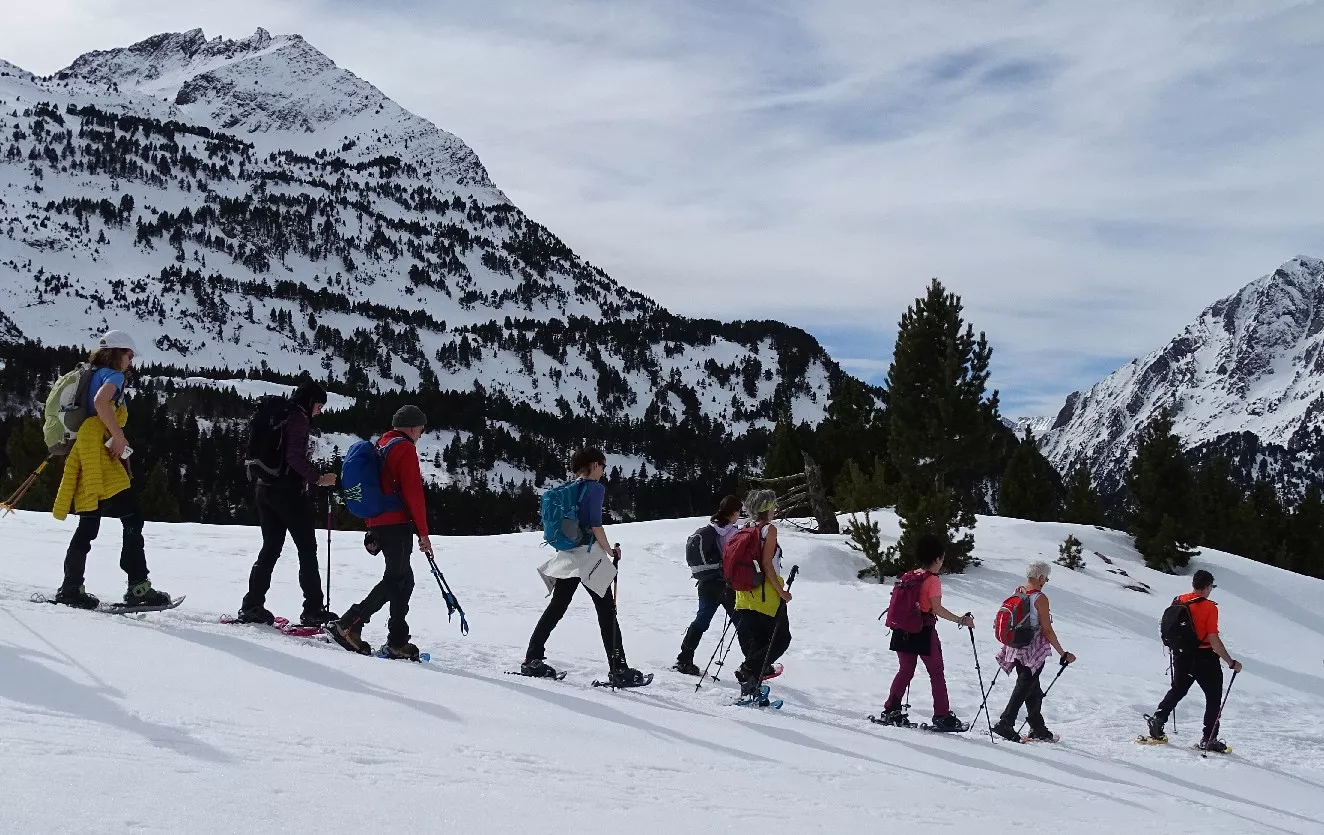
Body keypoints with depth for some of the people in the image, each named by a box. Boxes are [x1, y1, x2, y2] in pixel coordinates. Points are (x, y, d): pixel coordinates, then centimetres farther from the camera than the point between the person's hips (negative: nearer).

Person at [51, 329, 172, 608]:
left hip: (84, 454, 9)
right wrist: (119, 435, -18)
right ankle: (138, 587, -13)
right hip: (100, 453, -9)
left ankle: (71, 588, 12)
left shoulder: (89, 376, 23)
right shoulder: (113, 375, -4)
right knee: (132, 519, -8)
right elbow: (100, 402, -24)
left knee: (88, 525, 12)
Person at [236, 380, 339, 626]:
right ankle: (313, 610, -4)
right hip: (288, 490, -9)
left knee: (270, 548, 13)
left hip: (264, 488, 9)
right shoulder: (297, 418, -10)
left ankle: (252, 606, 9)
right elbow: (295, 456, -22)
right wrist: (318, 478, -18)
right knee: (307, 549, -3)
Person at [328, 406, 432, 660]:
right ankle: (348, 625, -15)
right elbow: (413, 493, -15)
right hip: (397, 523, -9)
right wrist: (423, 532, -13)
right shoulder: (405, 449, -8)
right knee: (395, 580, -8)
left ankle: (398, 641, 8)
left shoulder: (381, 446, 20)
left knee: (403, 579, 11)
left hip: (377, 522, 9)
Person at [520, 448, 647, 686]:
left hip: (567, 557, 7)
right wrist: (611, 552, -6)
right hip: (589, 555, -7)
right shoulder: (595, 488, -9)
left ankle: (533, 660, 11)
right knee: (607, 612, -3)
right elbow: (596, 524, -16)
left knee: (556, 608, 13)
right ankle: (618, 670, -5)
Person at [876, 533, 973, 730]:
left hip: (905, 631, 6)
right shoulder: (933, 580, -12)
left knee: (906, 670, 15)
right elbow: (937, 609, -20)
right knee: (936, 674, 5)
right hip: (925, 632, -6)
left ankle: (892, 711, 10)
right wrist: (961, 620, -16)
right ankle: (942, 716, 6)